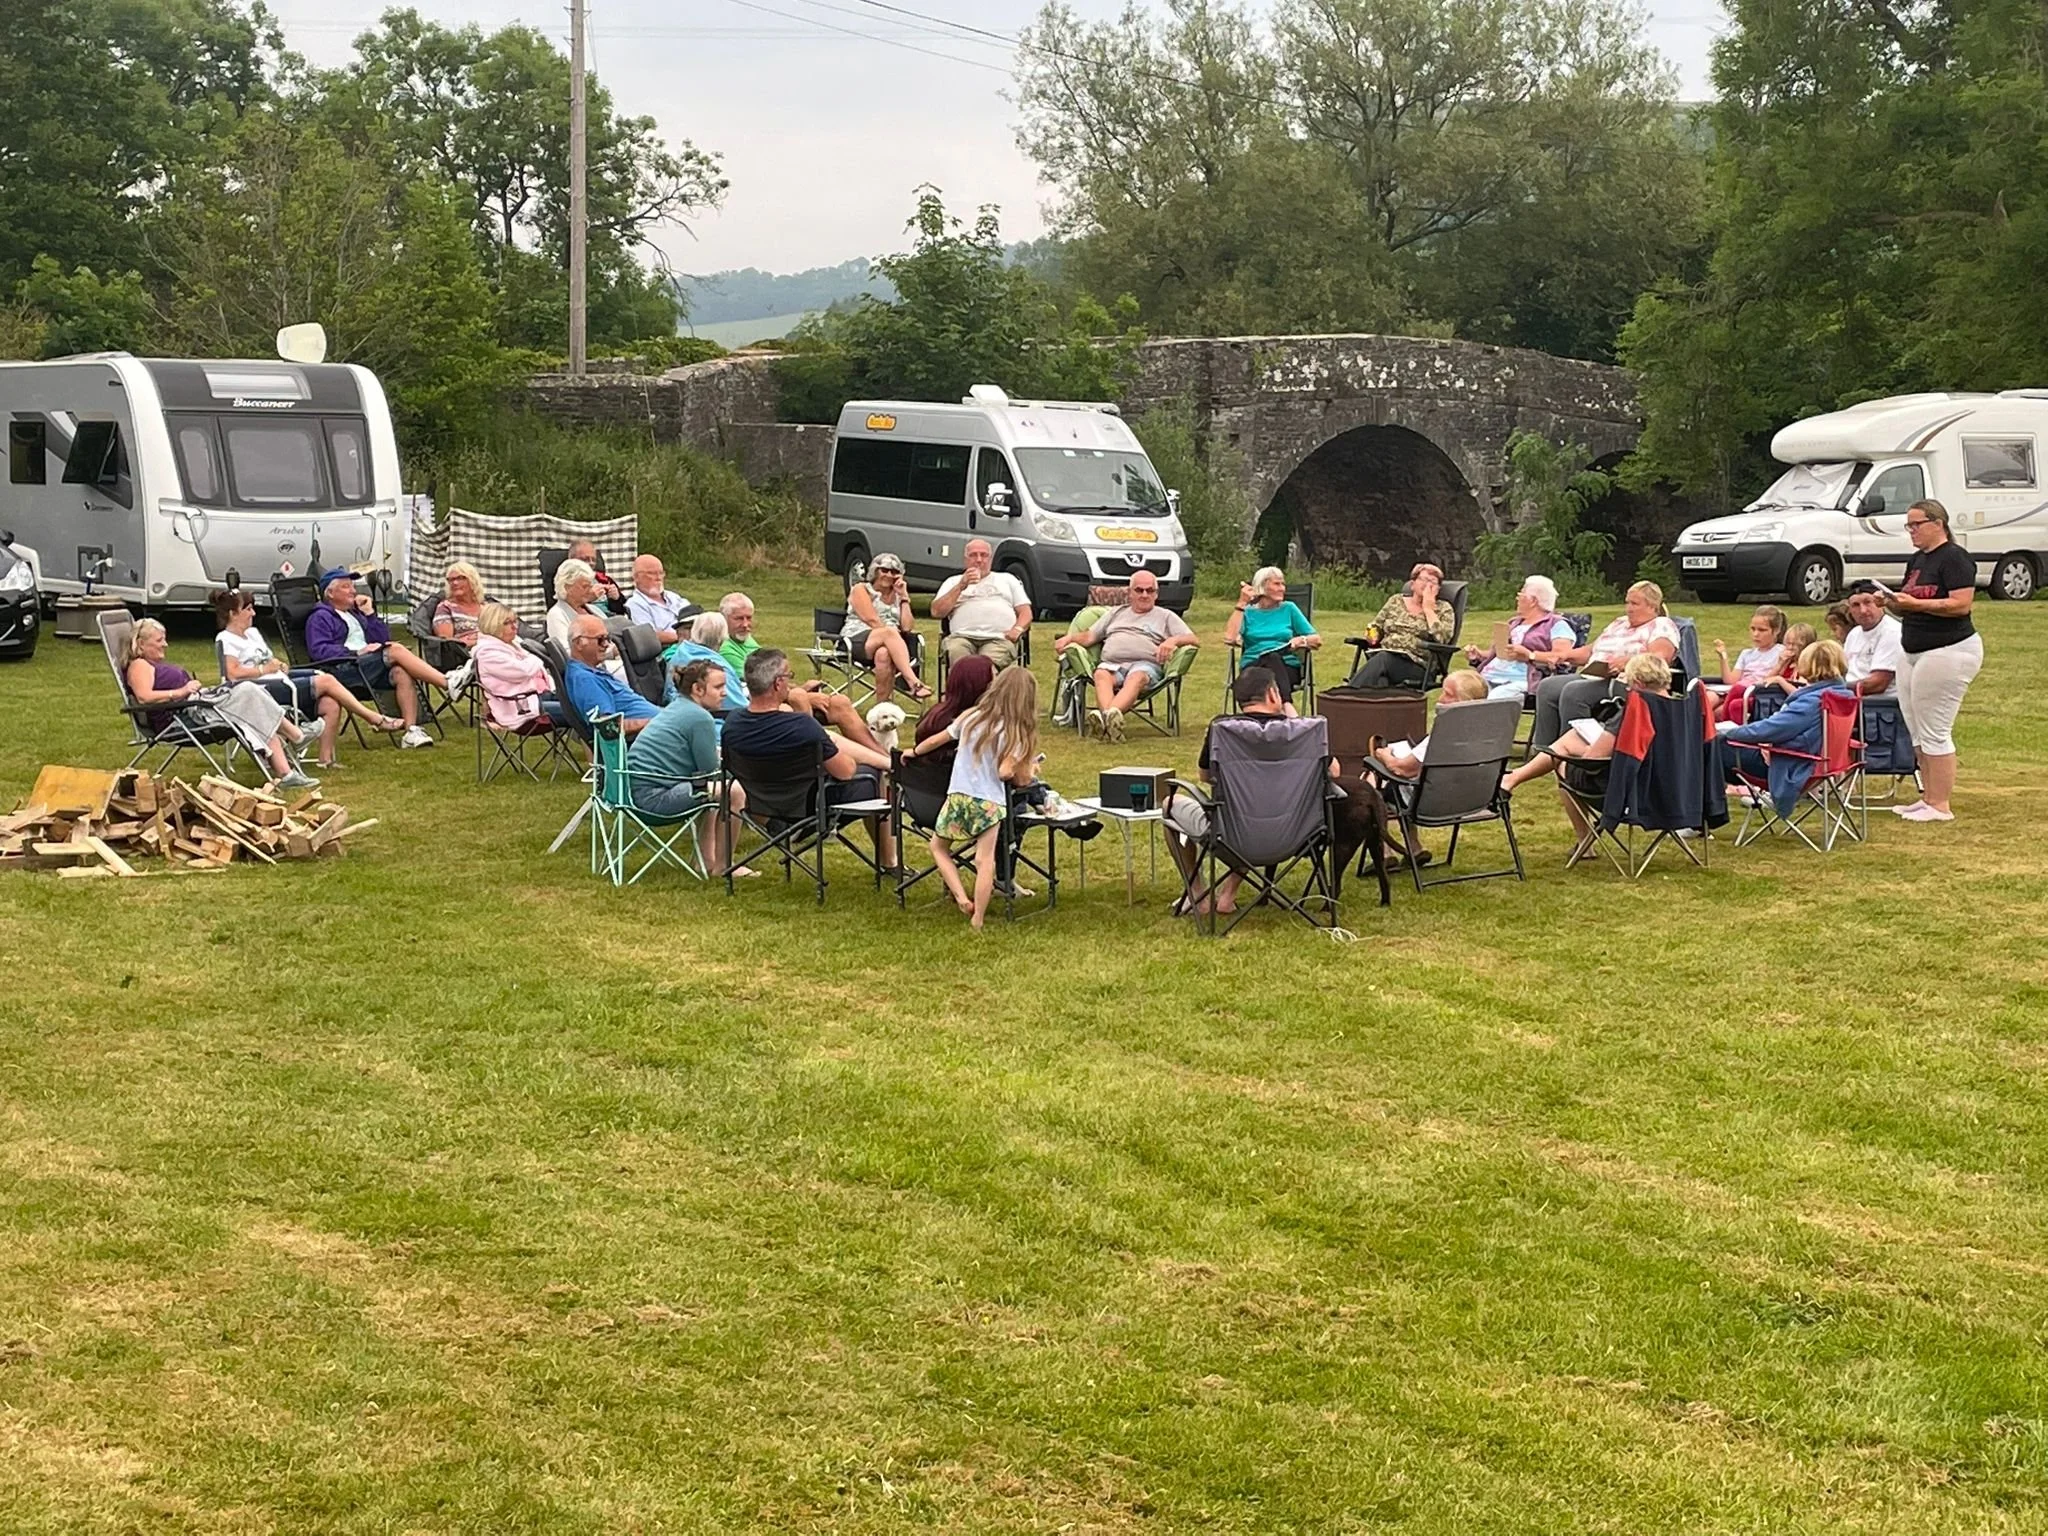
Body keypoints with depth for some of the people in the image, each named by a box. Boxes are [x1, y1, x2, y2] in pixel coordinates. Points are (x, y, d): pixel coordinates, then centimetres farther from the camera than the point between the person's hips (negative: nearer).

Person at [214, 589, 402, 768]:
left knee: (330, 703, -15)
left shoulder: (253, 633, 25)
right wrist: (265, 669, -9)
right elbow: (233, 674, -17)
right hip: (262, 693, -9)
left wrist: (279, 665, 6)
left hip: (282, 684, 9)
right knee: (326, 681, -16)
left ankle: (326, 758, -12)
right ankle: (376, 720, -11)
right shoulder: (226, 640, -3)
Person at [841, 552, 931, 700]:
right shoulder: (861, 589, 10)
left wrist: (904, 596, 6)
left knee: (883, 654, -38)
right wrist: (892, 633, -15)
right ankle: (913, 682, -54)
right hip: (857, 640, -3)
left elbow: (907, 627, 6)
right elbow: (872, 620, -6)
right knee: (889, 632, -38)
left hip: (888, 644, 3)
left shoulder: (897, 596, 23)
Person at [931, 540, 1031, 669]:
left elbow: (1026, 613, 21)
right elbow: (936, 612, 13)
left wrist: (1018, 629, -3)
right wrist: (961, 586, 6)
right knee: (955, 651, -38)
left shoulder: (1007, 579, 29)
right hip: (962, 637, 0)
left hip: (999, 639, 0)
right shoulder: (953, 581, 28)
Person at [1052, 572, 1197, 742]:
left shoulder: (1166, 616, 25)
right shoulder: (1115, 613, 35)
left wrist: (1173, 640, -9)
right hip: (1112, 664, 2)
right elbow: (1089, 636, 28)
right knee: (1101, 674, -36)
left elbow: (1193, 640, 13)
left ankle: (1111, 713, -68)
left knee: (1136, 678, -40)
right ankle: (1108, 716, -63)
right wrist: (1069, 638, 6)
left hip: (1146, 664, -2)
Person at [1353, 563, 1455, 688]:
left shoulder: (1443, 609, 11)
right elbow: (1376, 628, 26)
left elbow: (1442, 638, -7)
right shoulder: (1396, 601, 21)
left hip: (1416, 665, -3)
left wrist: (1428, 608, 0)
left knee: (1381, 660, -36)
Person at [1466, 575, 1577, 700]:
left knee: (1495, 698, -38)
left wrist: (1529, 656, -19)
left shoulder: (1556, 625, 7)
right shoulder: (1514, 623, 32)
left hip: (1520, 681, -7)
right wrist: (1479, 655, 10)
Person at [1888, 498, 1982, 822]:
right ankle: (1928, 798, 19)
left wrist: (1915, 603, -25)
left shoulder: (1954, 558, -11)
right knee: (1917, 733, 12)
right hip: (1913, 651, 10)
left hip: (1948, 651, -10)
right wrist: (1893, 603, -2)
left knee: (1935, 732, -7)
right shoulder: (1916, 560, 16)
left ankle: (1940, 806, -2)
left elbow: (1961, 604, -20)